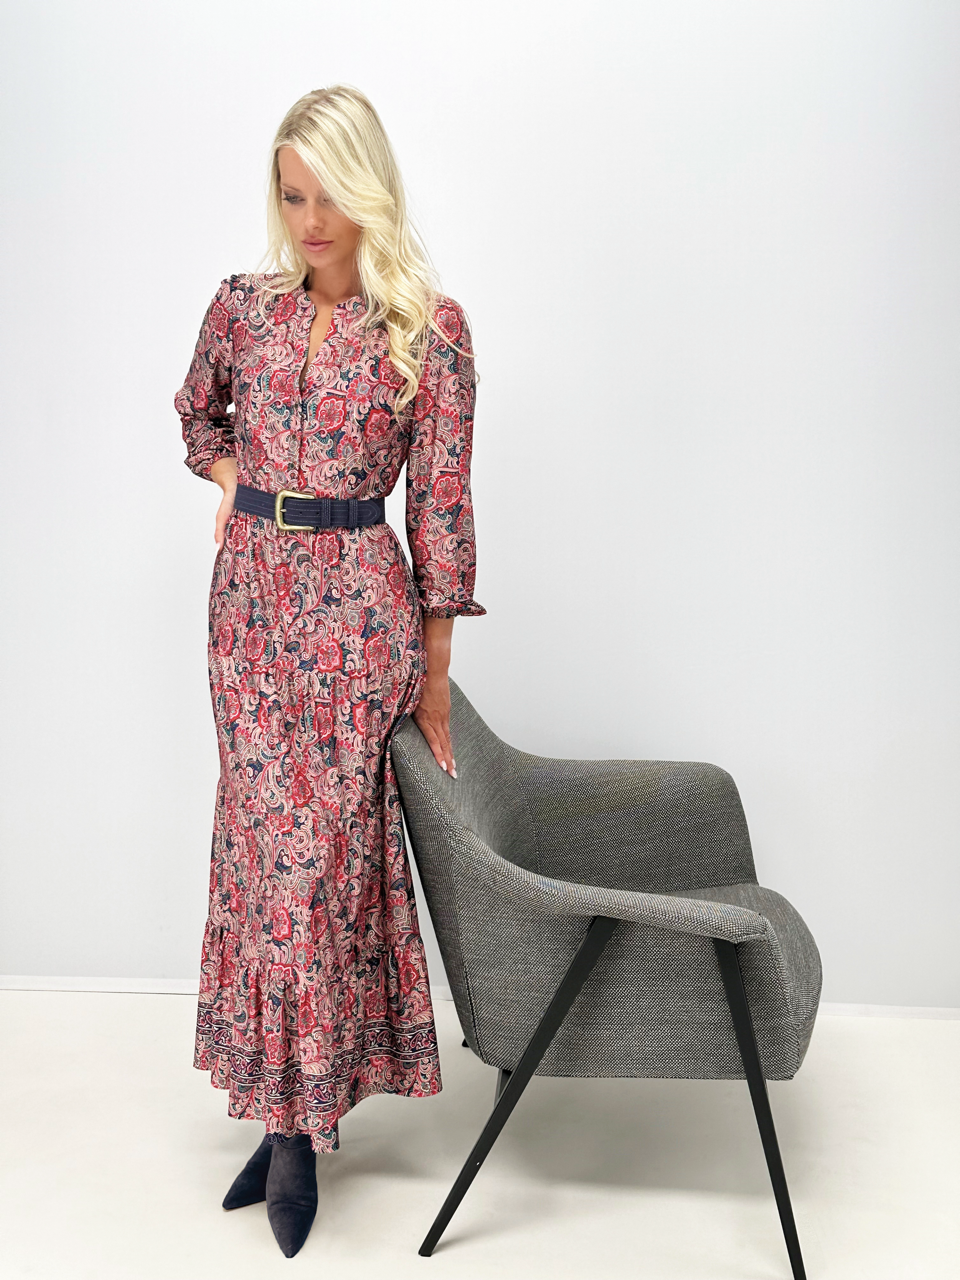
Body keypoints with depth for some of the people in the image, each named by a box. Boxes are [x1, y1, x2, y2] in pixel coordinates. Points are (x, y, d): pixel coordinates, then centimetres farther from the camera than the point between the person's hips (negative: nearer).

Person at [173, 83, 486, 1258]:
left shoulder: (429, 325, -5)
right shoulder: (242, 305, 6)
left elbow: (439, 499, -4)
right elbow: (197, 410, 27)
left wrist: (435, 671, -4)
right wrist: (232, 481, 6)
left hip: (358, 605, -3)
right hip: (249, 597, 4)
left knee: (324, 848, -1)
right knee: (269, 843, 7)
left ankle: (297, 1119, 16)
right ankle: (290, 1108, 22)